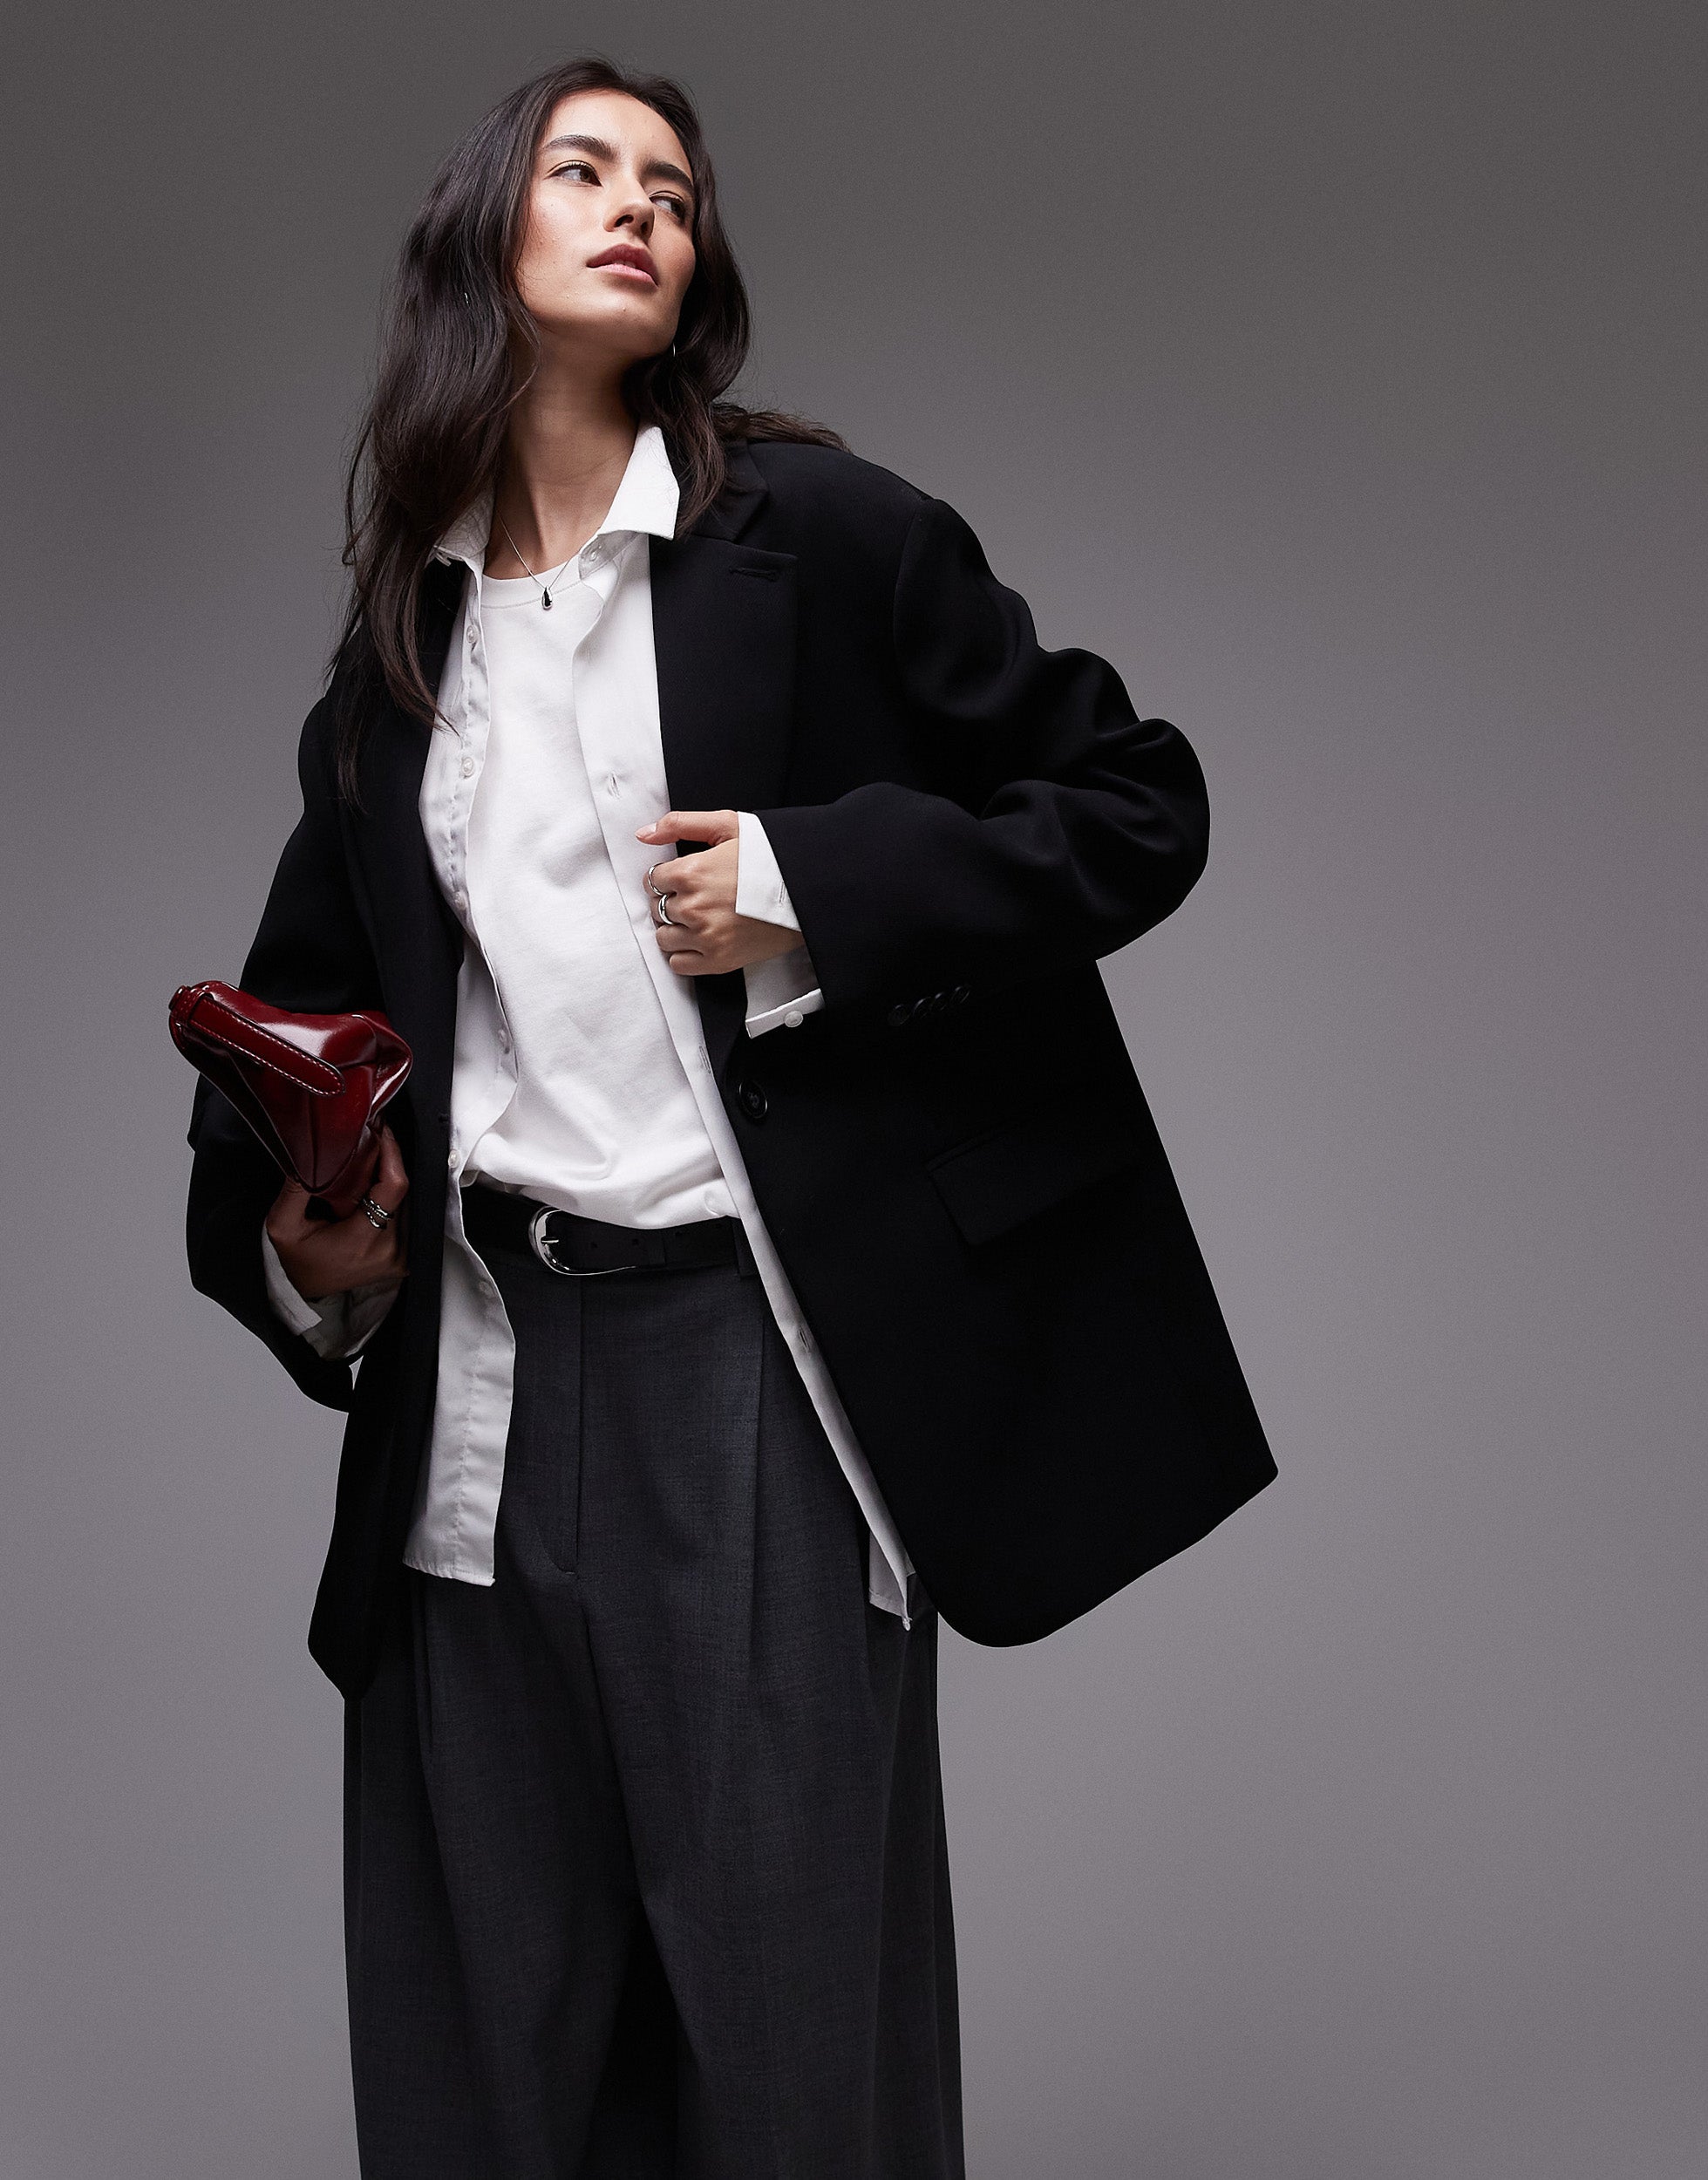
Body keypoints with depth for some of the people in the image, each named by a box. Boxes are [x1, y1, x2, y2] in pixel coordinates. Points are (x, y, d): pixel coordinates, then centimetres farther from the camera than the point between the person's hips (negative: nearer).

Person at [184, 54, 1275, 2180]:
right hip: (480, 1377, 4)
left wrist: (810, 894, -11)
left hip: (763, 1352, -3)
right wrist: (296, 1248, 3)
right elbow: (307, 995, 22)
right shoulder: (393, 648, 13)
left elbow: (1138, 804, 0)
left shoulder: (820, 533, 2)